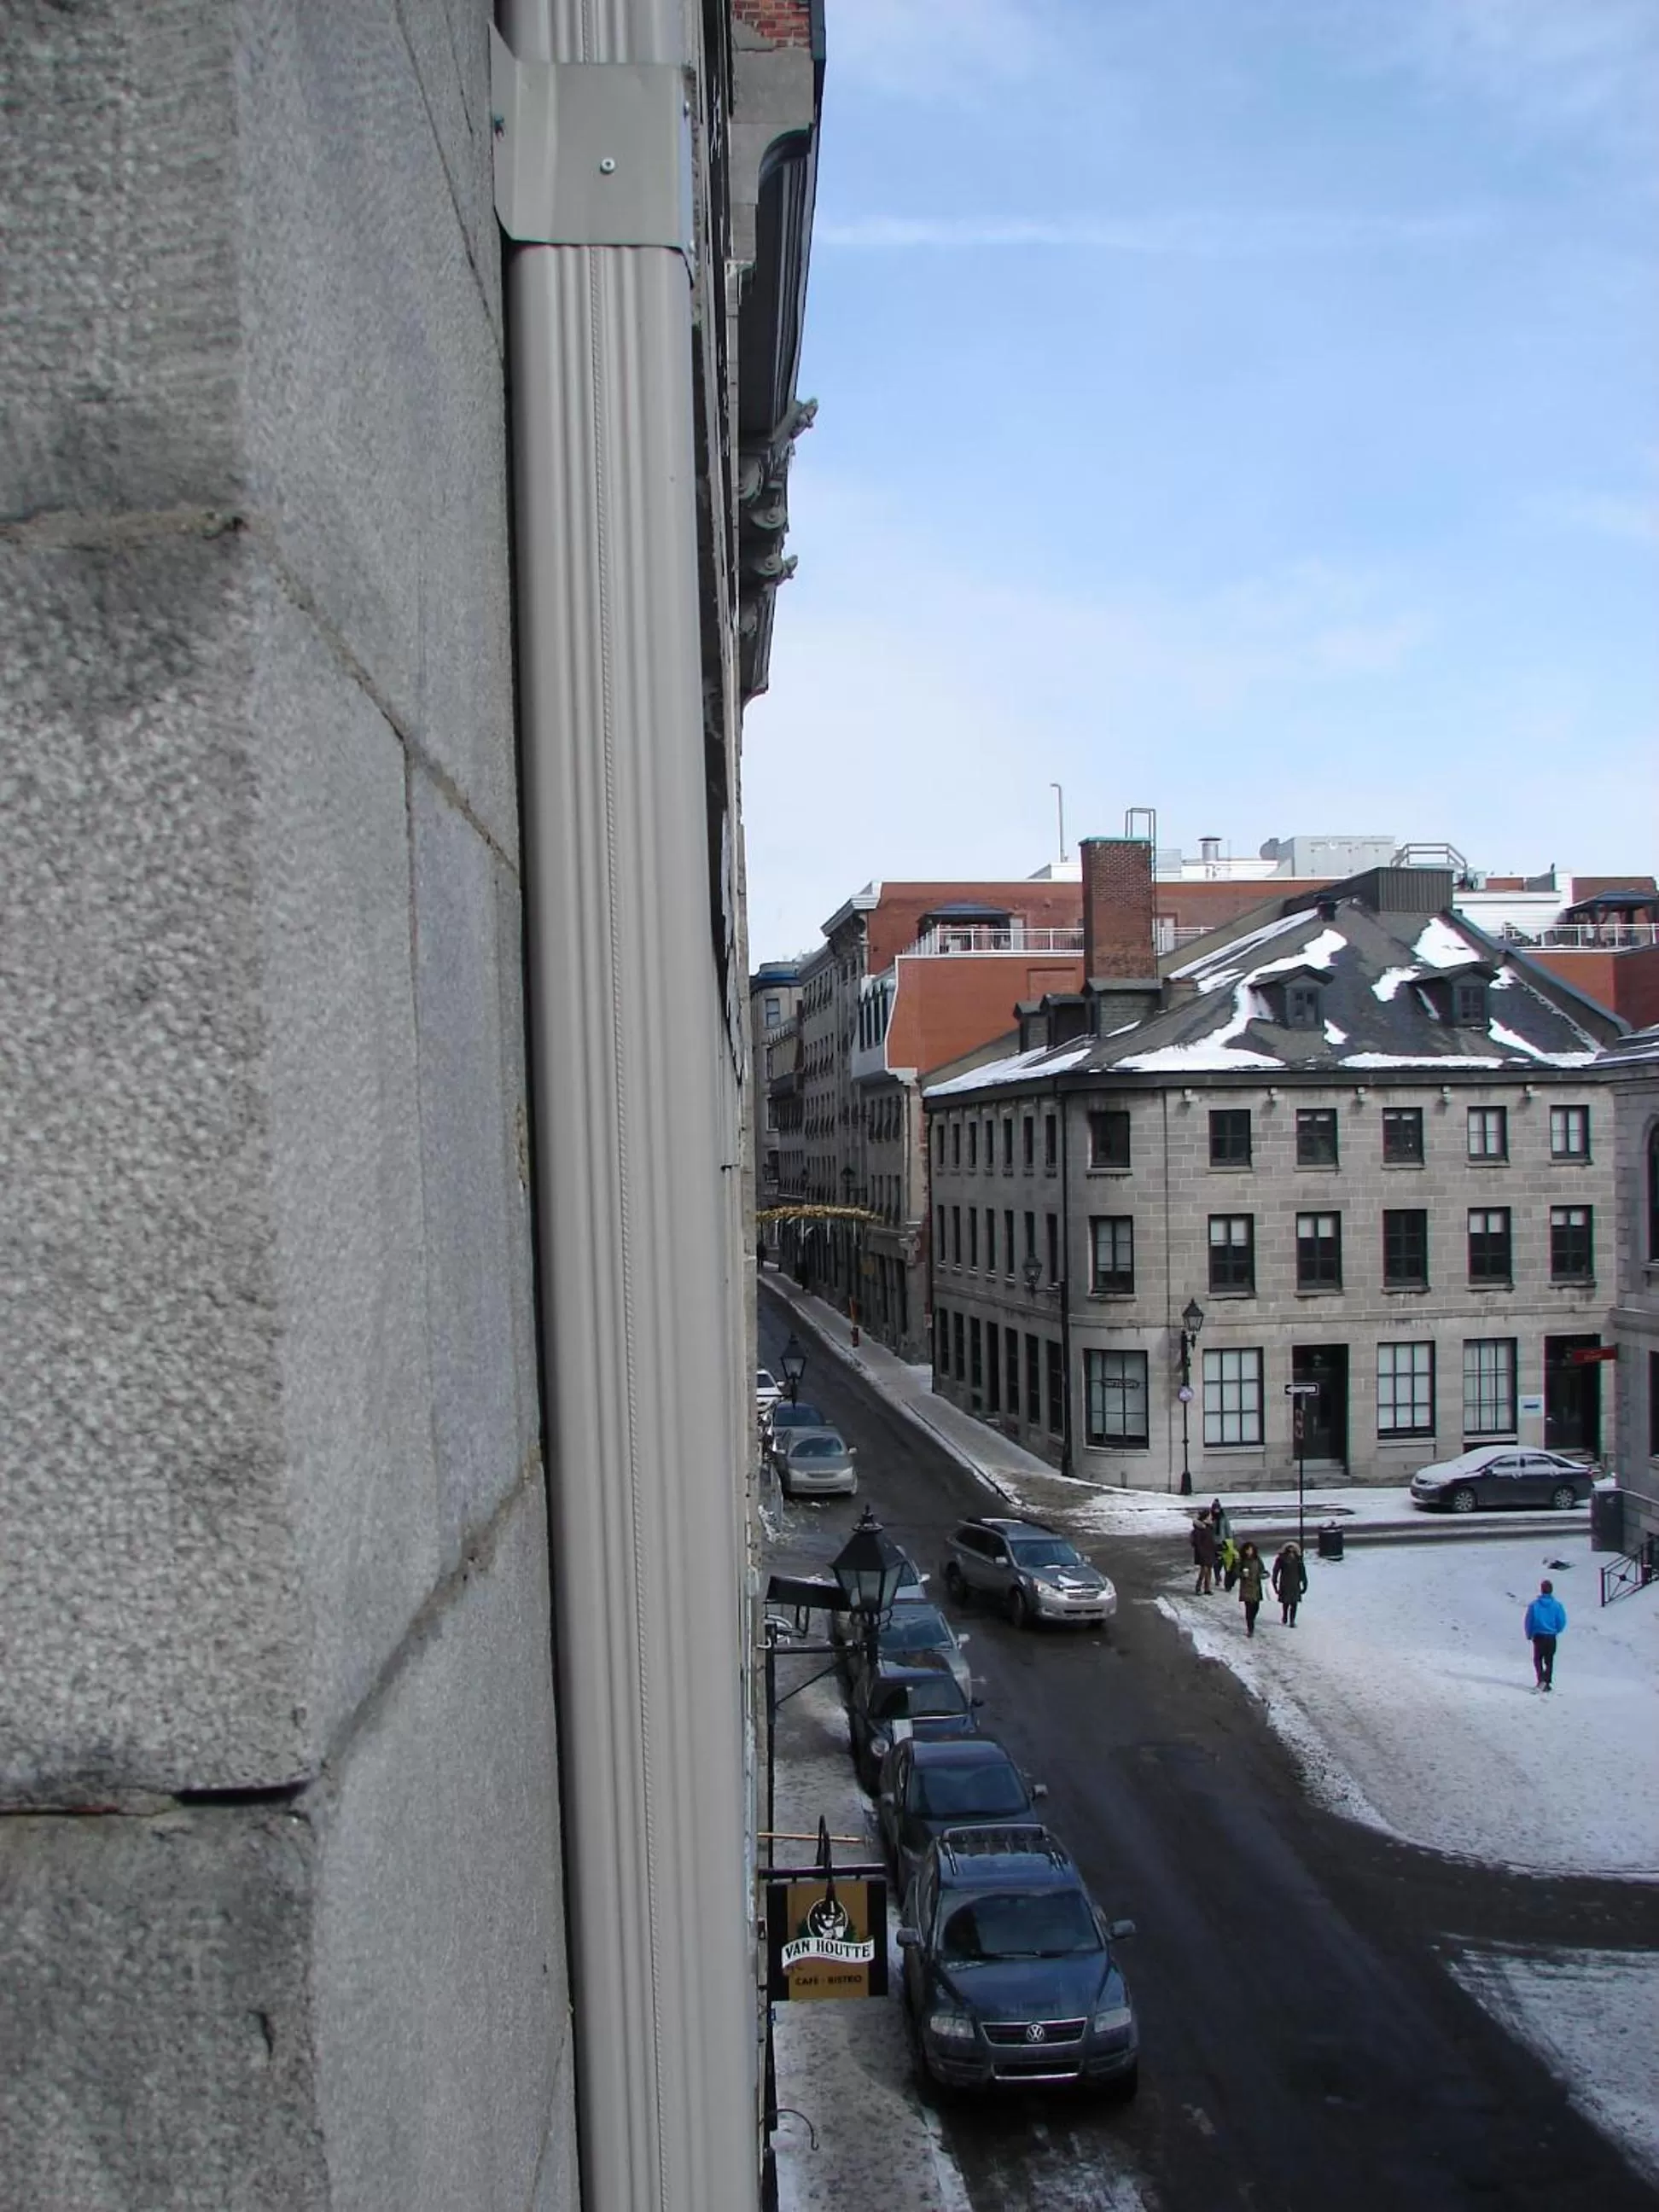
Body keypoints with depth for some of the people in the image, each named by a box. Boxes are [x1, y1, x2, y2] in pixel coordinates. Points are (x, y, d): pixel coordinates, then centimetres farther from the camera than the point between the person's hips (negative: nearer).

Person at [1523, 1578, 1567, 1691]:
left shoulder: (1534, 1604, -9)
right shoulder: (1557, 1605, -8)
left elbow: (1529, 1621, -5)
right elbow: (1562, 1621, -4)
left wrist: (1529, 1634, 12)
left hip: (1538, 1636, -1)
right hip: (1551, 1637, 1)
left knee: (1537, 1659, 11)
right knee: (1549, 1661, 15)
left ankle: (1541, 1679, -11)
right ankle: (1548, 1682, 11)